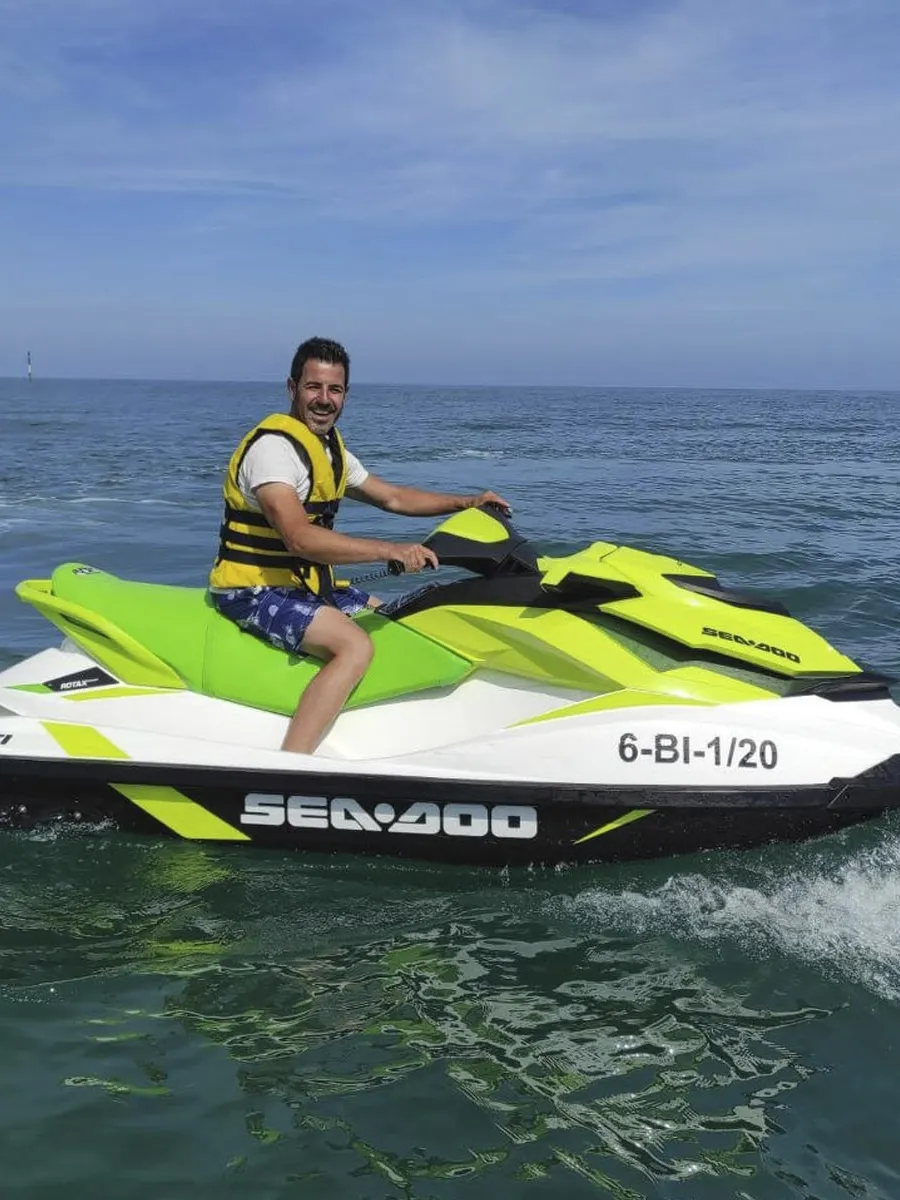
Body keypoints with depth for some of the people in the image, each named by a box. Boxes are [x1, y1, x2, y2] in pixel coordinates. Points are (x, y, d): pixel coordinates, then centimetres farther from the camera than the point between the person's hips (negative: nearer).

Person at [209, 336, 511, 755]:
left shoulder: (331, 448, 12)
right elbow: (299, 537, -31)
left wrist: (466, 503, 12)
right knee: (355, 646, -29)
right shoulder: (273, 445, -19)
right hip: (255, 589, -10)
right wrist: (390, 551, -35)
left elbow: (391, 497, 23)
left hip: (307, 583, 10)